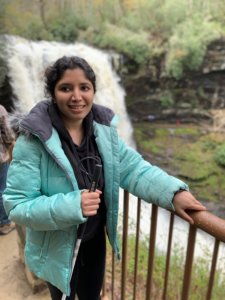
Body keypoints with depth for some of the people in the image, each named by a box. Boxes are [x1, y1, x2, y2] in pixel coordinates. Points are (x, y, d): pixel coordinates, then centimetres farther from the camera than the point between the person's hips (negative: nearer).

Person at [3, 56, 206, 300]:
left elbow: (133, 168, -10)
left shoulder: (103, 128, -9)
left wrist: (174, 192, -23)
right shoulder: (34, 140, -24)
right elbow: (17, 205, -23)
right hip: (57, 249, -3)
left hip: (95, 239, 4)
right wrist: (72, 205, -36)